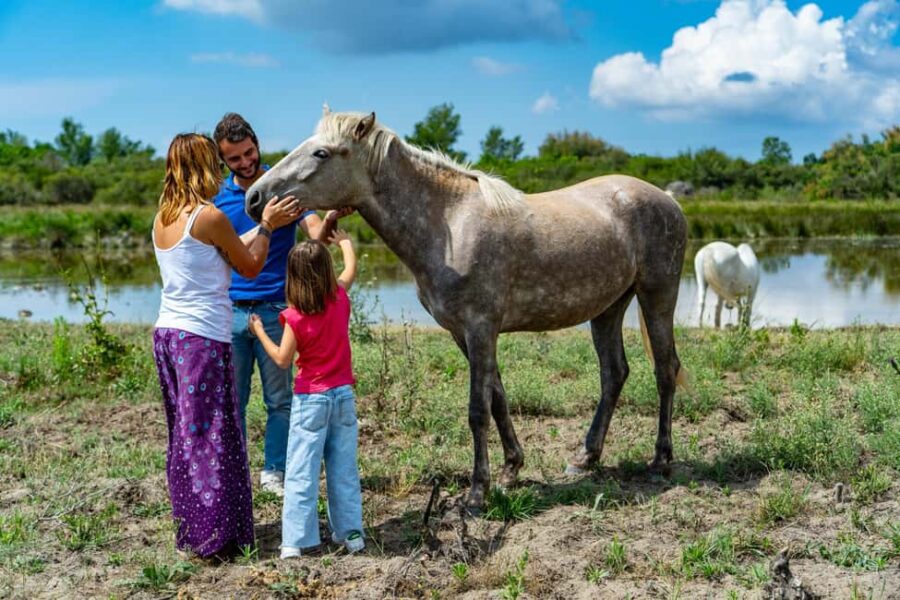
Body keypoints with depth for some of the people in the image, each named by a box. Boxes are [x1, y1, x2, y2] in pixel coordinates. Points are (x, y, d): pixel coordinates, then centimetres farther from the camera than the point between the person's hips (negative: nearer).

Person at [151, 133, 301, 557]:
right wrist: (266, 227, 12)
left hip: (167, 332, 8)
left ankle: (190, 529, 23)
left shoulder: (163, 219, 10)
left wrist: (265, 224, 25)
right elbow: (250, 267, 0)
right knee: (213, 435, -1)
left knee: (184, 432, 15)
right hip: (203, 336, -8)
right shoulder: (210, 217, -13)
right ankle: (216, 535, 4)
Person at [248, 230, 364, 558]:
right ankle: (350, 533, 16)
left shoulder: (295, 317, -15)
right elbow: (351, 268, 16)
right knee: (344, 469, 12)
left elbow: (282, 359, -9)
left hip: (311, 399, -4)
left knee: (302, 472, -1)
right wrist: (344, 240, 34)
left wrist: (259, 332, 4)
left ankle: (295, 541, -3)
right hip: (343, 394, 4)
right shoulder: (340, 297, -4)